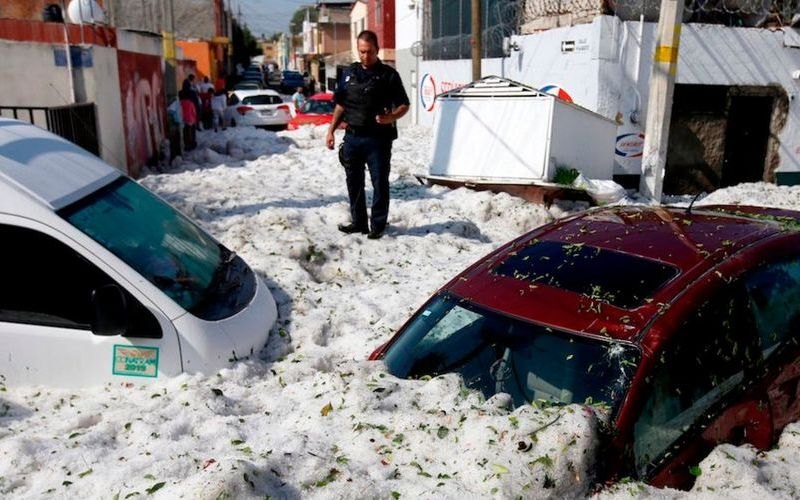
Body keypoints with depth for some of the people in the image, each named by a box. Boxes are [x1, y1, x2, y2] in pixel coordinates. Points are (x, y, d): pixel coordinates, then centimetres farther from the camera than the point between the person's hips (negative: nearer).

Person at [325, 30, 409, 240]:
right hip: (352, 137, 5)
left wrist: (391, 117, -22)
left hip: (378, 139, -4)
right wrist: (331, 130, 9)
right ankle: (358, 222, 24)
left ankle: (377, 225, 11)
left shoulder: (388, 74, -1)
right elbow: (341, 104, 17)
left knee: (379, 183, 0)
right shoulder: (350, 72, 11)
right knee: (354, 182, 11)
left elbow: (404, 105, -1)